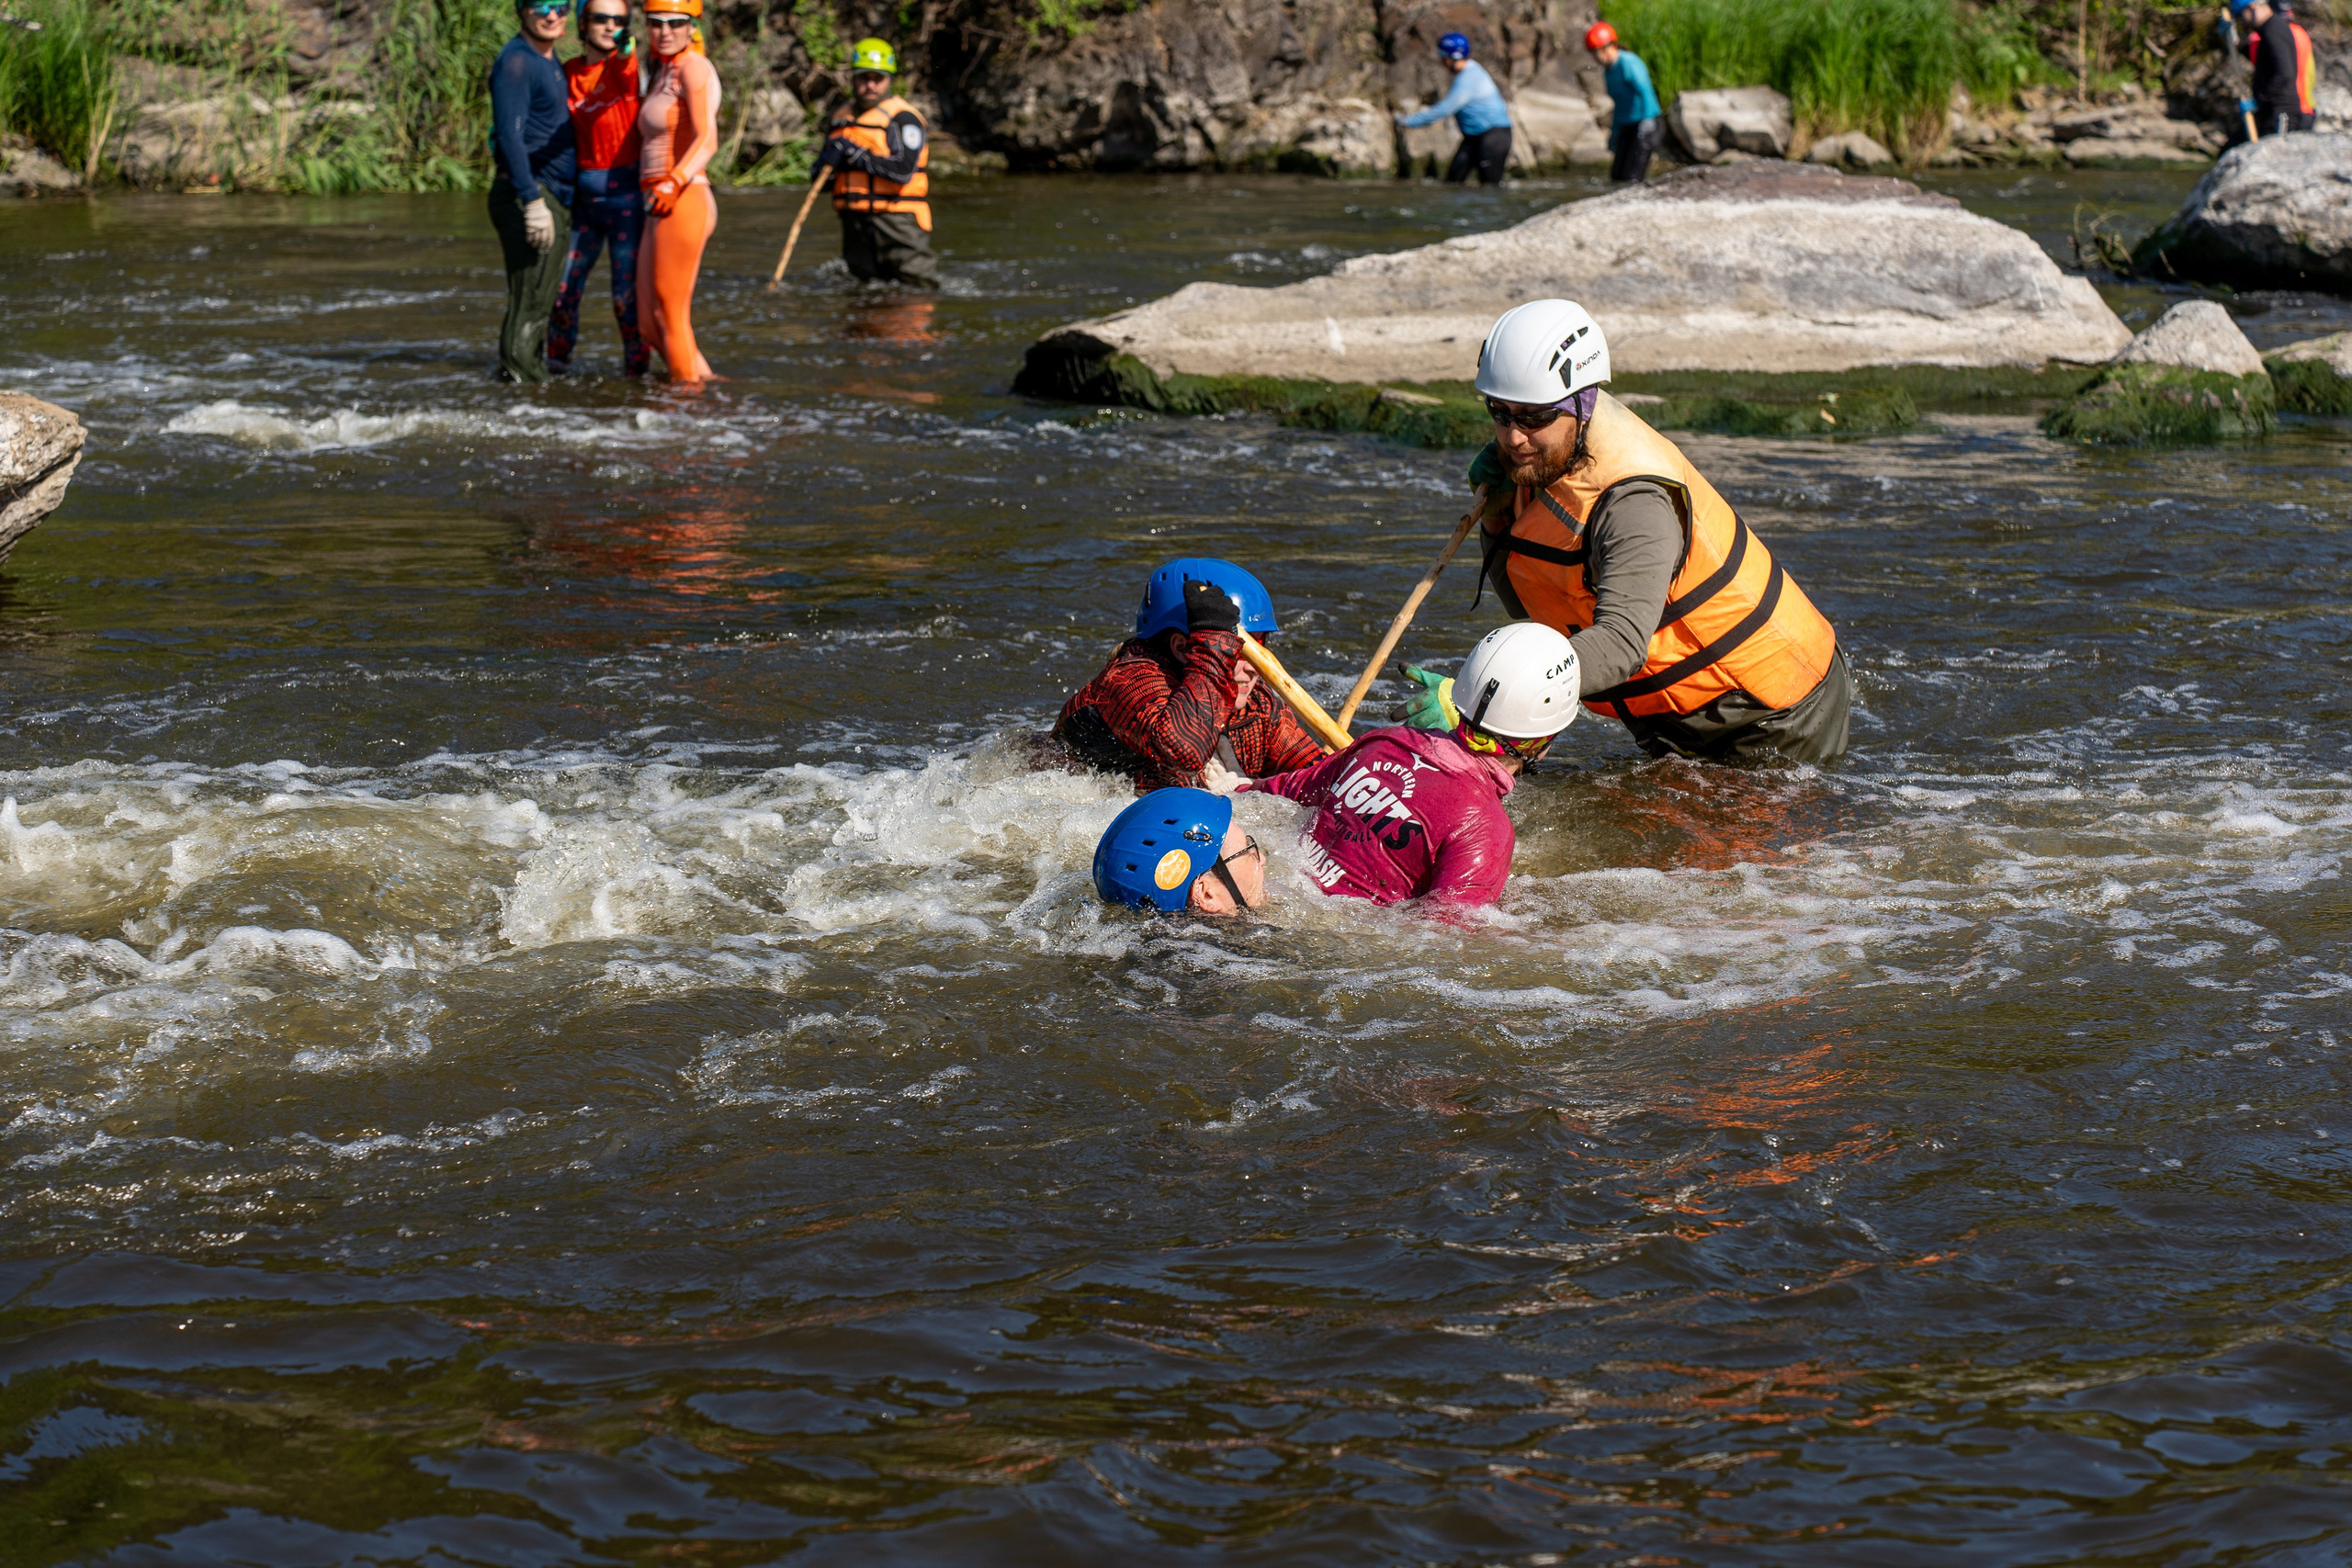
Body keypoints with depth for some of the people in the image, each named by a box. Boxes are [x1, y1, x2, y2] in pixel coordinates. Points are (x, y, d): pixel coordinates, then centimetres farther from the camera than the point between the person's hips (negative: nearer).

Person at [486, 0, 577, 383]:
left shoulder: (550, 63, 18)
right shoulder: (516, 61, -12)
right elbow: (510, 134, -20)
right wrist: (533, 201, -26)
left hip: (552, 199, 10)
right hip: (526, 195, -10)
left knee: (543, 303, 12)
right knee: (529, 302, -11)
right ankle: (516, 373, -10)